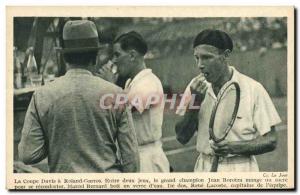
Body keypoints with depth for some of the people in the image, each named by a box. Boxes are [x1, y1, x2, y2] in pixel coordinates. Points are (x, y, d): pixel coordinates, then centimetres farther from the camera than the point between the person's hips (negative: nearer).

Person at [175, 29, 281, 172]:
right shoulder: (196, 87, 2)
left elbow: (270, 141, -6)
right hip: (204, 168, 3)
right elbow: (182, 137, -1)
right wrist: (195, 102, -13)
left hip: (240, 168, -3)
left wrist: (233, 147, -20)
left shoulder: (253, 89, -9)